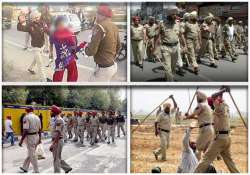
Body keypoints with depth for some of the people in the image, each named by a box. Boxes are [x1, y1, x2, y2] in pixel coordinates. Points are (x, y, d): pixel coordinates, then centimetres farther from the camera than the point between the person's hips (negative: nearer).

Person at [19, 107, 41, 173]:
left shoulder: (26, 118, -15)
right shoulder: (37, 117, 7)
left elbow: (25, 131, -21)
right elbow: (39, 129, 12)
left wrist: (21, 141, -16)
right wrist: (39, 138, 22)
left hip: (30, 137, -7)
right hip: (36, 136, 7)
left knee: (32, 155, 1)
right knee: (30, 153, 19)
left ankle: (36, 171, 5)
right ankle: (25, 168, 32)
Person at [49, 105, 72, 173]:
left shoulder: (58, 120, -18)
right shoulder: (57, 119, 14)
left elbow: (58, 134, -23)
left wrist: (53, 144, -23)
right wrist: (53, 143, 21)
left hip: (57, 141, -10)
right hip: (57, 141, 10)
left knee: (56, 159, -3)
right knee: (58, 158, 16)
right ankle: (67, 168, 21)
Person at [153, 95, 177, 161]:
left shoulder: (170, 113, 6)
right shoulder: (161, 114, -12)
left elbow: (175, 106, 9)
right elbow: (156, 122, -12)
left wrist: (172, 98, 3)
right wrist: (156, 130, -21)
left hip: (168, 132, 7)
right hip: (162, 131, -7)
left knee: (167, 145, 6)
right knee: (164, 144, -14)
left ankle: (156, 152, 21)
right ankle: (163, 157, 2)